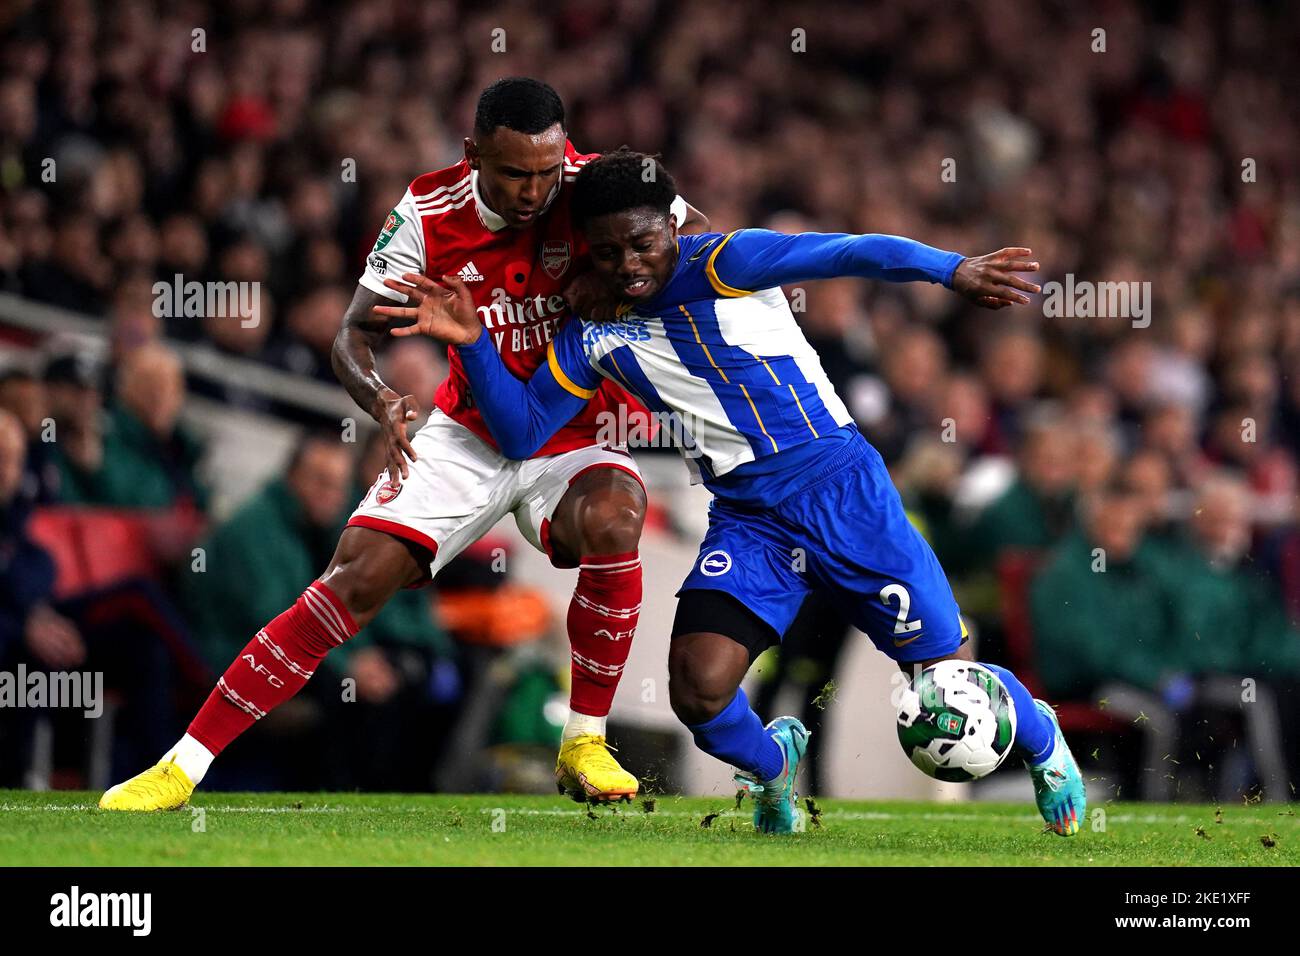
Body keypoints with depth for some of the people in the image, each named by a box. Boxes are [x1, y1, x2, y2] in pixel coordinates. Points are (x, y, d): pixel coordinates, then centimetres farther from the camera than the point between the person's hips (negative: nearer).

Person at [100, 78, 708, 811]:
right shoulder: (430, 214, -15)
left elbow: (701, 240, -3)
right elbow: (354, 338, -6)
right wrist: (381, 401, -30)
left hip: (570, 439, -1)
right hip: (469, 434, 1)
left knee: (612, 519, -34)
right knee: (359, 579, -12)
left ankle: (586, 744, -15)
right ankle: (187, 763, -4)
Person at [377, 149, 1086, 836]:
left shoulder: (723, 266, -10)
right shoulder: (593, 335, 5)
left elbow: (846, 255, -25)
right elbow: (521, 432, 8)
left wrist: (953, 270, -41)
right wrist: (471, 343, -8)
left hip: (837, 485, -4)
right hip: (746, 518, 4)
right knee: (698, 691, -19)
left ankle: (1041, 741, 35)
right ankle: (769, 765, 17)